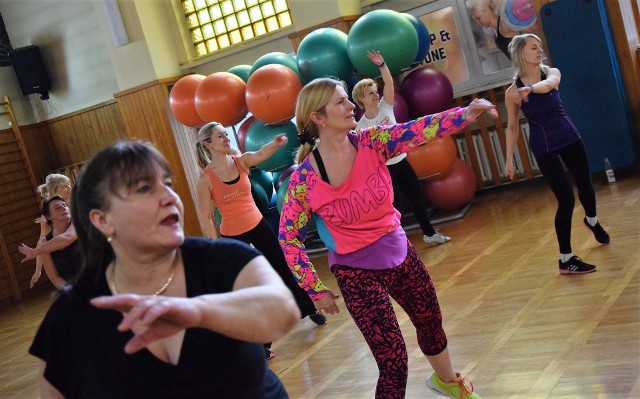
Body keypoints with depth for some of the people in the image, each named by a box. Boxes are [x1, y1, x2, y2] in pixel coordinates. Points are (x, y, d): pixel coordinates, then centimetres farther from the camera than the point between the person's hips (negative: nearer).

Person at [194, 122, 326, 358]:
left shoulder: (241, 160, -5)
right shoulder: (206, 178, -15)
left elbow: (261, 154, -26)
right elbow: (205, 218, -13)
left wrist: (276, 143, -47)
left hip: (259, 226, 4)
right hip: (233, 236, -4)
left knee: (283, 270, 17)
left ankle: (310, 310, 39)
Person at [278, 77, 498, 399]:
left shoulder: (371, 142, -11)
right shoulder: (304, 177, -19)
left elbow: (419, 130, -25)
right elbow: (288, 239, -11)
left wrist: (466, 114, -41)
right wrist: (317, 290, -9)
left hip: (400, 254, 5)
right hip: (357, 271, -5)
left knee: (431, 323, 25)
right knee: (394, 361, -5)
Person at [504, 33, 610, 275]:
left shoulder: (551, 72, -6)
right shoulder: (512, 92, -11)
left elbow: (549, 83, -32)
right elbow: (512, 127, -2)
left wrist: (530, 88, -53)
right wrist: (509, 159, -4)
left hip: (569, 137, 4)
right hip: (544, 147, -4)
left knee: (585, 185, 21)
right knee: (566, 200, -10)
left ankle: (592, 220, 56)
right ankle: (565, 259, 1)